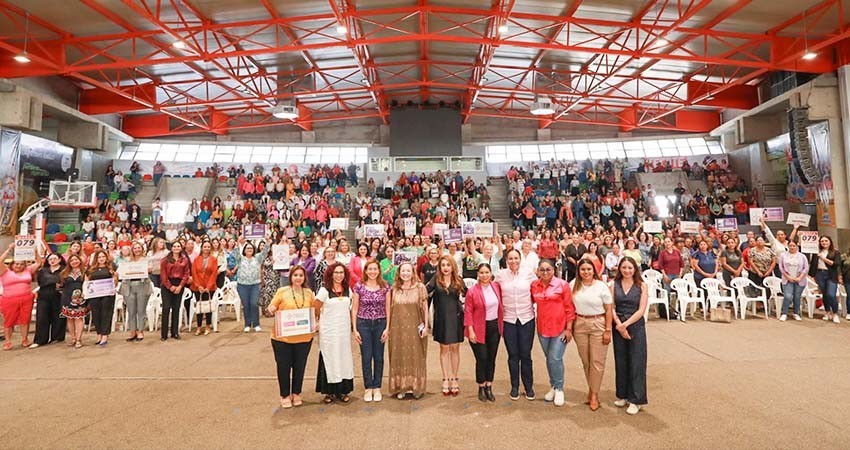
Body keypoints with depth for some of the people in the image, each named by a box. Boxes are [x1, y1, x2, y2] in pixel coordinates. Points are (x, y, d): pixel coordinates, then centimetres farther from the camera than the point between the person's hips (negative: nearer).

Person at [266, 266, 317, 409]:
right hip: (282, 338, -2)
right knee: (283, 367, 9)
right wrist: (271, 309, -21)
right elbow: (272, 307, 1)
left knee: (299, 367, 13)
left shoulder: (309, 292, 2)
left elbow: (314, 311, 13)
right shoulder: (282, 291, -6)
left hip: (304, 338, 2)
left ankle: (296, 393, 33)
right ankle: (285, 395, 29)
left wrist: (315, 323, -3)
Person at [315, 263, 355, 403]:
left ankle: (343, 390, 19)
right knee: (329, 359, 3)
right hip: (328, 331, -4)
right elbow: (316, 310, -3)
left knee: (344, 358, 8)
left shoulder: (348, 290, 4)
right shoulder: (324, 290, -9)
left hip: (344, 330, 4)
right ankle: (329, 391, 15)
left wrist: (351, 325, 9)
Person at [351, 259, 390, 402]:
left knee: (379, 357, 8)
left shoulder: (385, 286, -1)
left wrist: (387, 328, -4)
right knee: (366, 357, 5)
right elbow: (354, 309, 0)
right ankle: (368, 388, 21)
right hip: (363, 324, -1)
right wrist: (355, 329, -4)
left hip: (380, 324, 1)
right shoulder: (359, 286, -4)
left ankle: (377, 388, 23)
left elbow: (388, 308, 1)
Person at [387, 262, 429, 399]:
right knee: (399, 358, 8)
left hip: (415, 329, -2)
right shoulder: (394, 289, 5)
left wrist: (426, 326, -4)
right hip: (398, 329, 2)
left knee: (416, 357, 6)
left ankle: (417, 387, 19)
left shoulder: (420, 287, -1)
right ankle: (401, 388, 20)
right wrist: (387, 327, 4)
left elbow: (425, 308, 0)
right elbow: (390, 309, 7)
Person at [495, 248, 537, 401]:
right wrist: (501, 308, 3)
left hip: (527, 318, 0)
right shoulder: (501, 275, -2)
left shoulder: (528, 273, -3)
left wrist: (533, 304, 1)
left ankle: (529, 386, 25)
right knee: (513, 355, 10)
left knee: (525, 354, 6)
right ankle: (514, 386, 26)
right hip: (508, 319, 1)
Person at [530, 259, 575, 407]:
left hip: (560, 328, -3)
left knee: (555, 359, -5)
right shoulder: (534, 285, 0)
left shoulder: (562, 285, -9)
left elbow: (570, 308, -7)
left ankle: (559, 389, 16)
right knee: (549, 359, 15)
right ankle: (553, 386, 32)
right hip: (542, 328, 4)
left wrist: (569, 329, -9)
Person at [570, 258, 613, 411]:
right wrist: (569, 327, 0)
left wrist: (608, 330, -7)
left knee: (597, 361, 3)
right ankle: (592, 389, 30)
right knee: (585, 361, 12)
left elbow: (608, 310, -4)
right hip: (580, 325, 2)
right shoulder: (574, 285, 0)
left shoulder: (601, 286, -6)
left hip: (598, 325, -2)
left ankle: (594, 394, 17)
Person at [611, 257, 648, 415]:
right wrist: (619, 325, -13)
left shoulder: (641, 286, -1)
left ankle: (636, 399, 12)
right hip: (618, 327, 2)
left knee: (636, 362, 1)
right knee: (620, 362, 9)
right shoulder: (614, 285, 3)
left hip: (636, 327, -2)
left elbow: (641, 310, -7)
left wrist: (625, 324, -13)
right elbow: (611, 308, -1)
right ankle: (622, 395, 24)